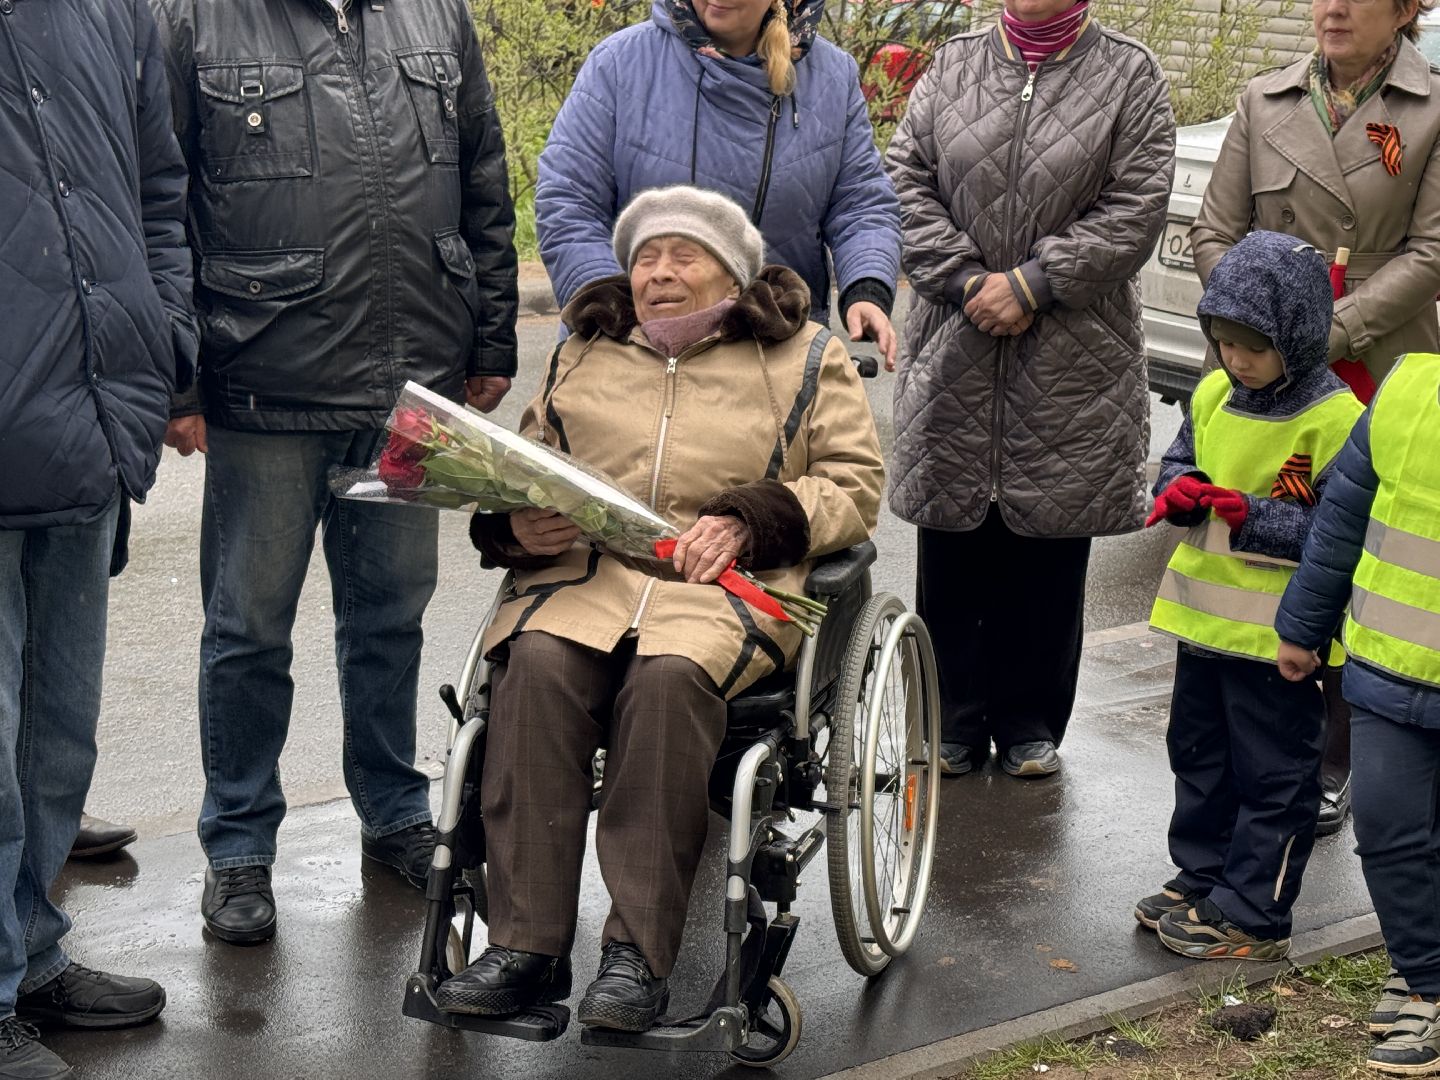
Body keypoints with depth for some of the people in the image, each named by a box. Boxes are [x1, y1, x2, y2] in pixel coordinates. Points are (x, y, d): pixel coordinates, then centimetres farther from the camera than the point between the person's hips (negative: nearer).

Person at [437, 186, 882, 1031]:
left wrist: (748, 521, -7)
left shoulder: (804, 358, 16)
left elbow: (855, 485, 8)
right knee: (537, 665, -31)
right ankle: (527, 946, -30)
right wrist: (514, 526, 2)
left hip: (724, 585, -3)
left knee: (668, 677, -36)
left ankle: (639, 954, -32)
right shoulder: (585, 357, 26)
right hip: (583, 573, 3)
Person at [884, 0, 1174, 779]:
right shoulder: (953, 66, 10)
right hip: (954, 353, 2)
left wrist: (1029, 284, -13)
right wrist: (966, 280, -9)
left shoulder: (1129, 76, 2)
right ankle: (955, 717, 20)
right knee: (953, 545, 7)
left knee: (1049, 546, 6)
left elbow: (1135, 211, -6)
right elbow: (907, 180, 4)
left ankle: (1031, 719, 20)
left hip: (1071, 363, -2)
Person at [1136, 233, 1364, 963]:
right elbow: (1179, 460, 16)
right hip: (1204, 619, 8)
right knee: (1198, 757, 20)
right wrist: (1180, 490, -7)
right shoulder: (1213, 396, 4)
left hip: (1276, 635, -8)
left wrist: (1253, 518, -25)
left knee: (1272, 777, 4)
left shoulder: (1334, 420, -17)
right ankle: (1200, 880, 35)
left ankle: (1252, 916, 12)